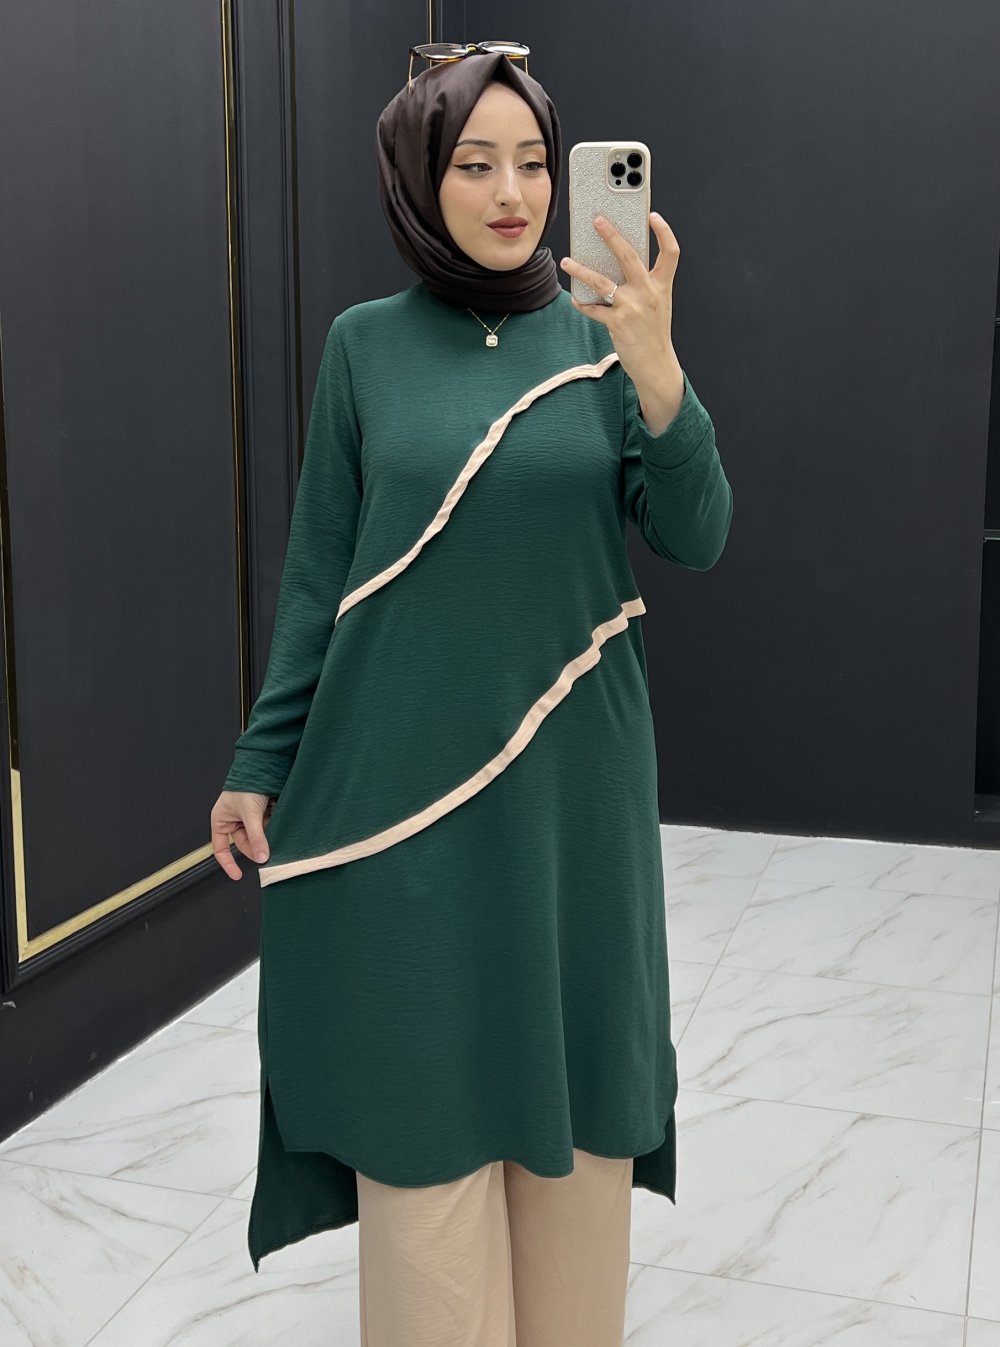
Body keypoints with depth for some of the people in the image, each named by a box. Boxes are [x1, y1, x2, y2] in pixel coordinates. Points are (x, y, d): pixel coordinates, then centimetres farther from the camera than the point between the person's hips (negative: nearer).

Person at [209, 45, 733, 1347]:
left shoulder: (601, 337, 1)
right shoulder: (366, 345, 0)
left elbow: (695, 541, -8)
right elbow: (319, 572, 3)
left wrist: (656, 369, -24)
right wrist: (262, 762, 3)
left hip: (574, 770, 1)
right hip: (405, 767, -1)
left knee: (573, 1062, 13)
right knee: (424, 1080, 7)